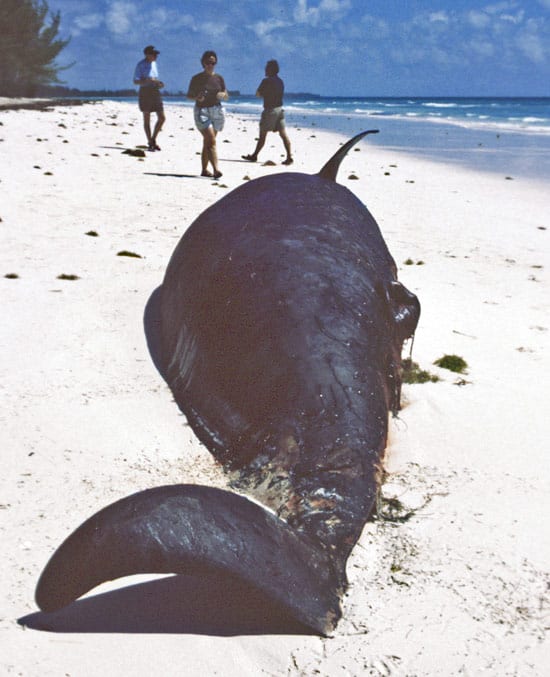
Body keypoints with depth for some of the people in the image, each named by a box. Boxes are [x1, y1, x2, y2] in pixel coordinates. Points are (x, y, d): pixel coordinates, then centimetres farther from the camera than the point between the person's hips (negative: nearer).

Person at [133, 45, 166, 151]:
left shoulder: (154, 63, 14)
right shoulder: (141, 65, -6)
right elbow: (135, 81, -11)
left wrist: (159, 83, 3)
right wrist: (148, 80, -24)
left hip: (155, 92, 6)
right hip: (145, 92, -6)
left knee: (162, 118, 0)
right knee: (147, 119, 1)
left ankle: (153, 139, 14)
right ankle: (150, 143, 8)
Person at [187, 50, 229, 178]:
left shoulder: (218, 78, 9)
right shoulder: (197, 78, -1)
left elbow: (226, 96, 12)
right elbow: (189, 95, 3)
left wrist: (222, 95, -10)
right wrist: (197, 97, -17)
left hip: (216, 110, 4)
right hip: (202, 111, -4)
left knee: (207, 142, 11)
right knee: (211, 140, -17)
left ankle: (204, 170, 19)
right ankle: (216, 170, -26)